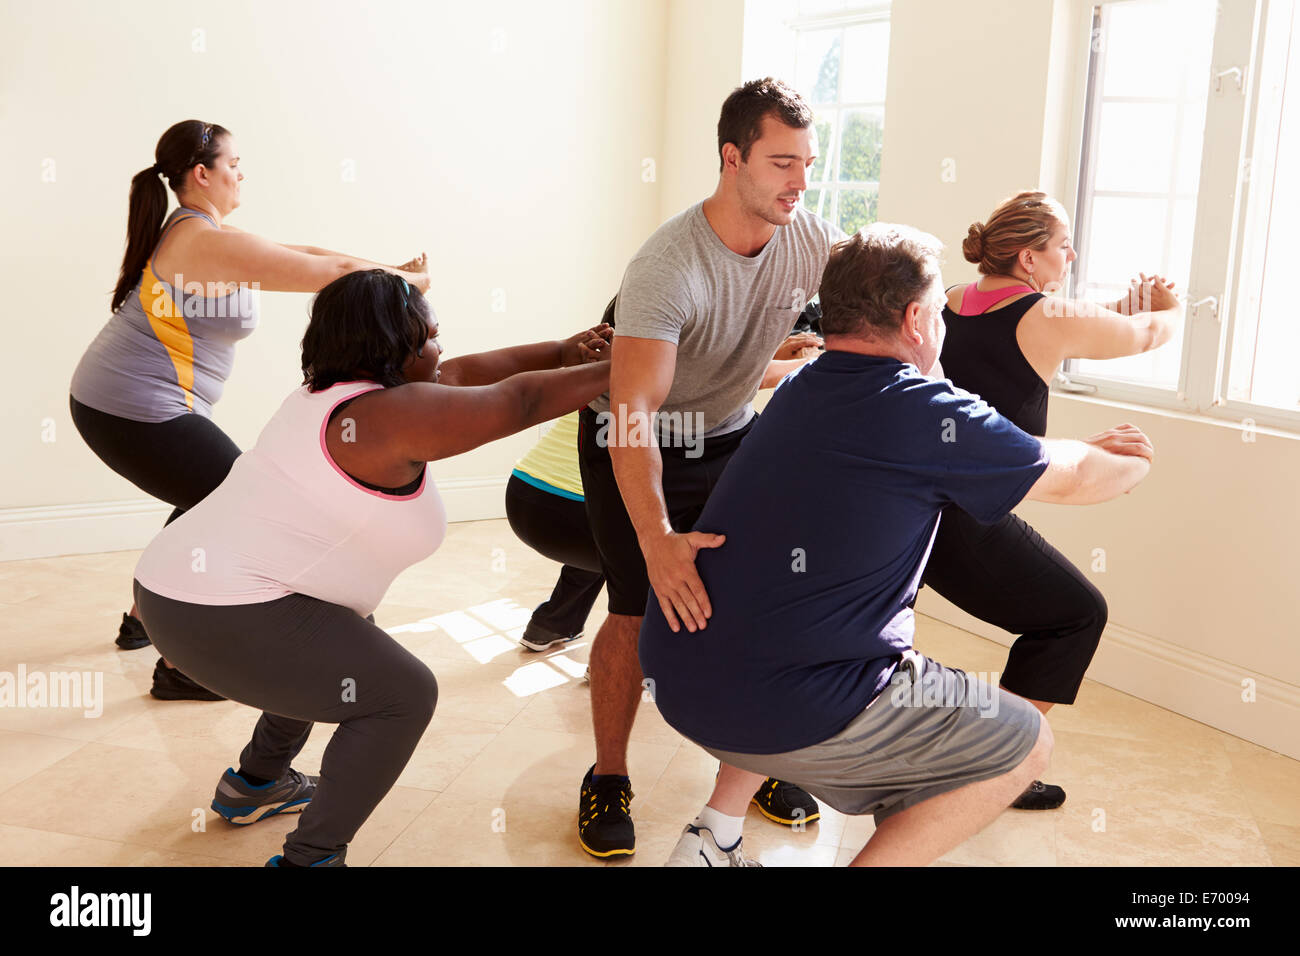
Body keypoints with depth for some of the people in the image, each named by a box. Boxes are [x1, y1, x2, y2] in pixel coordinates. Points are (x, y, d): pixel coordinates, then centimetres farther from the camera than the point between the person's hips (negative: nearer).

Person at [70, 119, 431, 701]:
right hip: (138, 414, -10)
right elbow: (335, 271, -16)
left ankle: (143, 619, 40)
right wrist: (409, 281, -1)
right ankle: (178, 668, 5)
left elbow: (303, 253, 14)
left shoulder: (190, 230, 13)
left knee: (212, 503, 27)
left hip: (103, 400, 11)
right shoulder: (212, 242, -19)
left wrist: (389, 270, 11)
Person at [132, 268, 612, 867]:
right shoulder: (392, 414, -17)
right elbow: (519, 401, -12)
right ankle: (309, 857, 4)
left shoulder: (331, 393, 12)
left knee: (348, 641, 30)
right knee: (403, 695, -3)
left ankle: (255, 783, 42)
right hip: (223, 620, -10)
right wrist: (612, 372, 0)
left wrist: (560, 353, 19)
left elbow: (459, 374, 19)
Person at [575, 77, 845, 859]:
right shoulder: (668, 267, -33)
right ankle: (608, 780, 13)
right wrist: (656, 538, -54)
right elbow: (633, 410, -41)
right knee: (641, 613, -10)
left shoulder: (815, 242, -15)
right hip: (639, 445, -5)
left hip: (733, 434, 5)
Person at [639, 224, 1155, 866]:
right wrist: (1134, 464, 27)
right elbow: (1076, 481, 5)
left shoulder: (798, 390, 12)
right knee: (1026, 744, 9)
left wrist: (1092, 448, 29)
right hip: (781, 712, -8)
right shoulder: (925, 412, -11)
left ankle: (713, 837, 29)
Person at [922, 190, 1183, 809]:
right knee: (1076, 614, 12)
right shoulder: (1050, 318, -5)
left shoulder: (953, 302, 13)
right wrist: (1169, 307, 34)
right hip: (964, 521, -7)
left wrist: (1122, 307, 31)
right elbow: (1151, 333, 12)